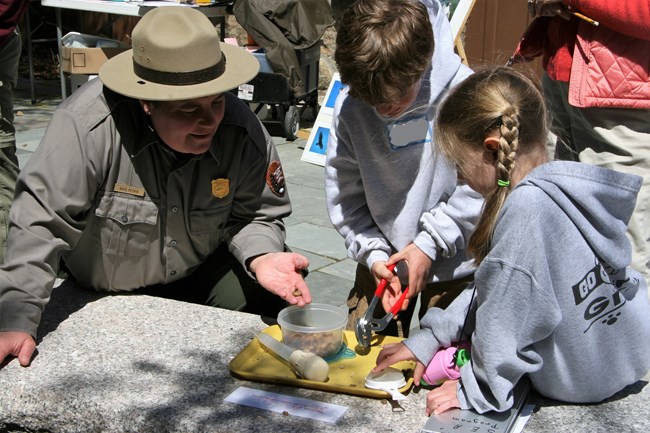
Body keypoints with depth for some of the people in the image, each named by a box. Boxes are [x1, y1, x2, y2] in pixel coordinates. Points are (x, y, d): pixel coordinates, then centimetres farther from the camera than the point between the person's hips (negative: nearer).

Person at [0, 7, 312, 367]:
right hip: (100, 294, -1)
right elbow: (41, 220, -30)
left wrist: (261, 256, -32)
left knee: (270, 301, -19)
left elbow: (255, 214, -8)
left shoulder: (243, 132, -21)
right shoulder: (86, 125, -31)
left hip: (199, 276, 2)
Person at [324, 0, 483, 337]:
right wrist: (373, 254, -11)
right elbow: (344, 195, -4)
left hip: (452, 262, -2)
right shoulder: (348, 106, -13)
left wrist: (430, 243, -15)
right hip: (382, 259, 3)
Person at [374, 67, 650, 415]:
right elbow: (494, 285, 5)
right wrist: (429, 338, 8)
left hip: (583, 380, -8)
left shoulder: (527, 206, -32)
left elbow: (511, 312, -27)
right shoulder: (558, 187, -3)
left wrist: (477, 390, -13)